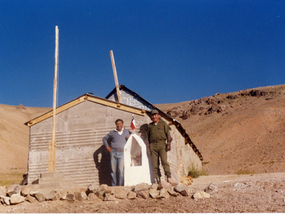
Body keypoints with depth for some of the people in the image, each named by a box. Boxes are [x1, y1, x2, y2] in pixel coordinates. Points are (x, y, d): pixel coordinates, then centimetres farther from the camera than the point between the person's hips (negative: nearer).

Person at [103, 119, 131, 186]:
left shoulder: (127, 132, 17)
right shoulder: (112, 132, 17)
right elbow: (105, 138, 24)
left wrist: (130, 137, 2)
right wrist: (107, 147, 12)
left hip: (122, 153, -1)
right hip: (113, 152, 1)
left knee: (121, 170, -10)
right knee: (113, 170, 0)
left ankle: (120, 185, -5)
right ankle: (113, 185, 6)